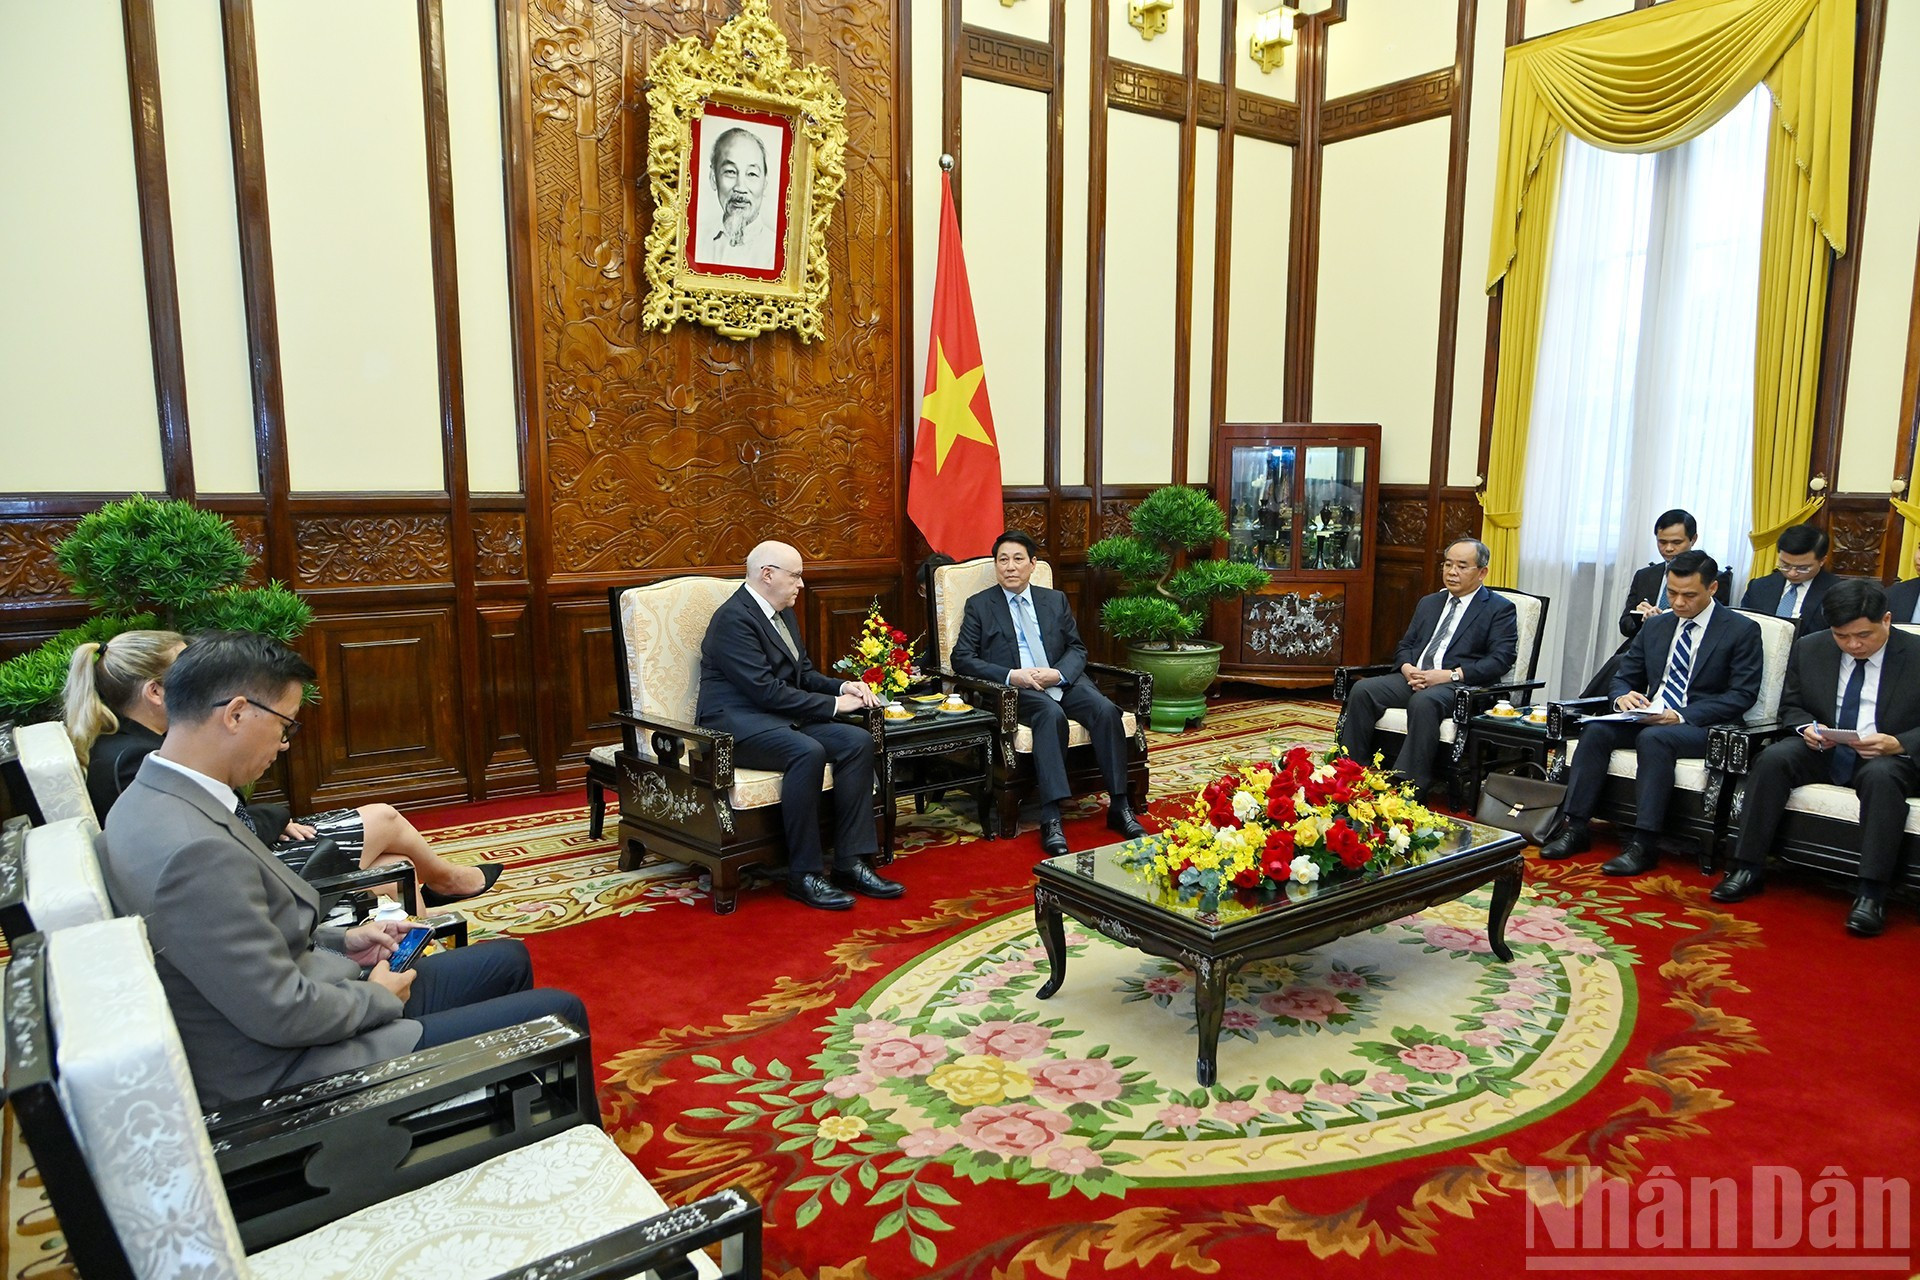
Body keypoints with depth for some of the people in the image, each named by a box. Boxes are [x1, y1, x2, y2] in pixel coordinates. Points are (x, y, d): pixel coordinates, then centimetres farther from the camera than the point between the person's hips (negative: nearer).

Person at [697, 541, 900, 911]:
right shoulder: (733, 618, -15)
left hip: (780, 716, 9)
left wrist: (843, 686, 1)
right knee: (808, 752, -35)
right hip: (736, 723, -9)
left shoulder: (783, 613, 15)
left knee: (858, 741, -12)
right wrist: (833, 704, -17)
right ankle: (804, 874, -24)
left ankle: (850, 862, -11)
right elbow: (765, 690, -22)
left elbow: (803, 673, 21)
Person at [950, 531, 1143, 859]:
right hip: (1014, 689, -4)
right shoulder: (979, 605, 10)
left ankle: (1119, 806, -20)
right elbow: (962, 658, 1)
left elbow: (1077, 649, 16)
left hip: (1062, 681, 4)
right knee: (1051, 713, -36)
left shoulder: (1055, 600, 19)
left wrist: (1058, 673, -9)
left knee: (1106, 709, -26)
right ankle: (1051, 819, -40)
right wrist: (1011, 676, -14)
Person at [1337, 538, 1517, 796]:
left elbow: (1501, 660, -6)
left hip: (1458, 685, -6)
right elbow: (1405, 645, 22)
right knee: (1361, 690, -21)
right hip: (1414, 677, 6)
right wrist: (1407, 668, -3)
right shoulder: (1429, 603, 25)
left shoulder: (1500, 609, 6)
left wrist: (1450, 675, -17)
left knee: (1423, 702, -39)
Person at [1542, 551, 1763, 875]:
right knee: (1596, 729, -23)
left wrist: (1682, 715, -20)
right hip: (1649, 717, 5)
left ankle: (1643, 845, -34)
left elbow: (1742, 694, -8)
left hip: (1704, 726, -5)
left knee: (1653, 737, -36)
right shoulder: (1655, 626, 16)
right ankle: (1576, 827, -22)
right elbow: (1623, 676, 19)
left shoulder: (1742, 631, 0)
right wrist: (1623, 697, -8)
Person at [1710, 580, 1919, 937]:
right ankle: (1747, 869, -25)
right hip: (1822, 751, 3)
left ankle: (1871, 893, -34)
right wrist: (1806, 727, -10)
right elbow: (1790, 706, 13)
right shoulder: (1809, 649, 4)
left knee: (1881, 775, -37)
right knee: (1774, 756, -27)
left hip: (1889, 757, -3)